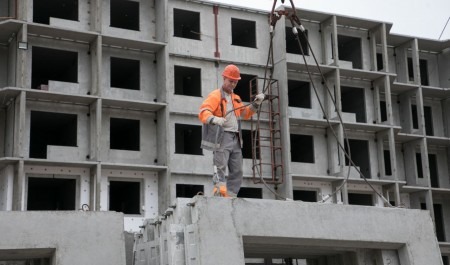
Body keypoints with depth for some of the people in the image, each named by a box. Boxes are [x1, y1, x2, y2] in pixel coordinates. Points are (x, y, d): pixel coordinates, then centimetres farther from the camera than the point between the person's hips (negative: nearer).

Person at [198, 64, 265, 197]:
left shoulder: (236, 98, 23)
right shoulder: (215, 95, -2)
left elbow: (245, 114, 25)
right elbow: (203, 112, -16)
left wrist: (256, 104, 9)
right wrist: (214, 119, -37)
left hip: (235, 139, 8)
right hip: (221, 137, -8)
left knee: (237, 172, 7)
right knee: (220, 167, -17)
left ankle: (230, 196, 11)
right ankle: (219, 192, -25)